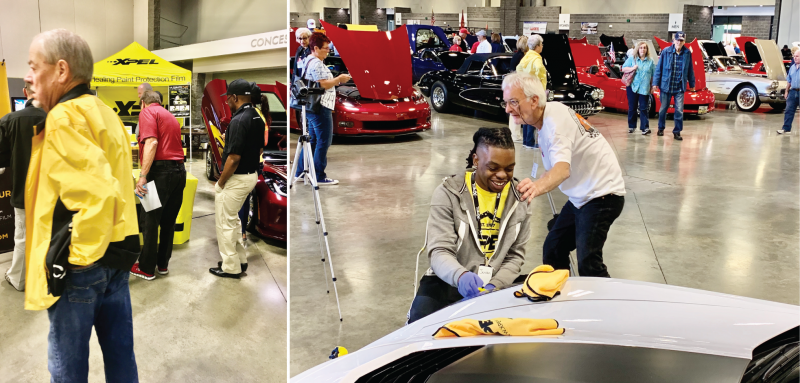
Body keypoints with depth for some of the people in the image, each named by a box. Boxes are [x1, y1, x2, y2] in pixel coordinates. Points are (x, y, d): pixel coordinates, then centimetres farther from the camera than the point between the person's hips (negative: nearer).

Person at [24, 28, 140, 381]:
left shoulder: (65, 117, -16)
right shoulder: (103, 113, 11)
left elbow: (95, 193, -26)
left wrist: (76, 257, -18)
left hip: (79, 264, -8)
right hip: (117, 253, 8)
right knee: (119, 352, 16)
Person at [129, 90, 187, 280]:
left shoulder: (147, 112, -1)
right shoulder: (169, 115, 24)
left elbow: (151, 143, -17)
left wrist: (143, 176, -22)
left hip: (161, 170, -8)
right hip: (179, 170, 8)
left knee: (151, 221, 1)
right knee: (168, 221, 15)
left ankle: (146, 268, 9)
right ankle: (163, 263, 23)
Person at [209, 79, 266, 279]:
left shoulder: (239, 120, -23)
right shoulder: (257, 118, 6)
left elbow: (234, 158, -24)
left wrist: (220, 183, -13)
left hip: (236, 179, -10)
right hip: (251, 175, 10)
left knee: (225, 223, 3)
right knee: (232, 220, 23)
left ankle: (231, 268, 10)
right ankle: (240, 260, 28)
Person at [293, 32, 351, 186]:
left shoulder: (309, 61, 18)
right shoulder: (316, 64, -15)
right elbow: (323, 84, -21)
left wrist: (336, 80, 12)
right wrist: (339, 79, -10)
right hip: (320, 108, -11)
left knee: (312, 140, 17)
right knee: (323, 142, -5)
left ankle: (300, 172, 21)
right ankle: (319, 177, -1)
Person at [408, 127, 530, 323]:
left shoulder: (519, 198, 2)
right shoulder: (448, 193, -9)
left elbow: (515, 255, 6)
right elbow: (439, 251, -15)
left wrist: (494, 286, -13)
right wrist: (461, 276, -38)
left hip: (496, 287, 3)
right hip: (447, 282, -2)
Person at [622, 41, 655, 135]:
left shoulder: (650, 61, 9)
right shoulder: (631, 59, 7)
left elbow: (653, 75, 10)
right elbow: (623, 69, 2)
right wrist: (632, 68, -16)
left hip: (644, 88, 0)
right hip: (632, 87, 0)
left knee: (643, 108, -5)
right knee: (632, 108, 5)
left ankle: (645, 127, -9)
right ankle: (631, 126, 16)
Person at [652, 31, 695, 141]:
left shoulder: (687, 53, 0)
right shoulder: (666, 51, -6)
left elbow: (690, 70, 9)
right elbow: (659, 68, -3)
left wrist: (692, 84, 13)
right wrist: (655, 83, -6)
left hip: (680, 87, 1)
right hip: (666, 86, -1)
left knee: (679, 110, -1)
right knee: (663, 109, 12)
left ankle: (677, 131, 9)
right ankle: (661, 128, 30)